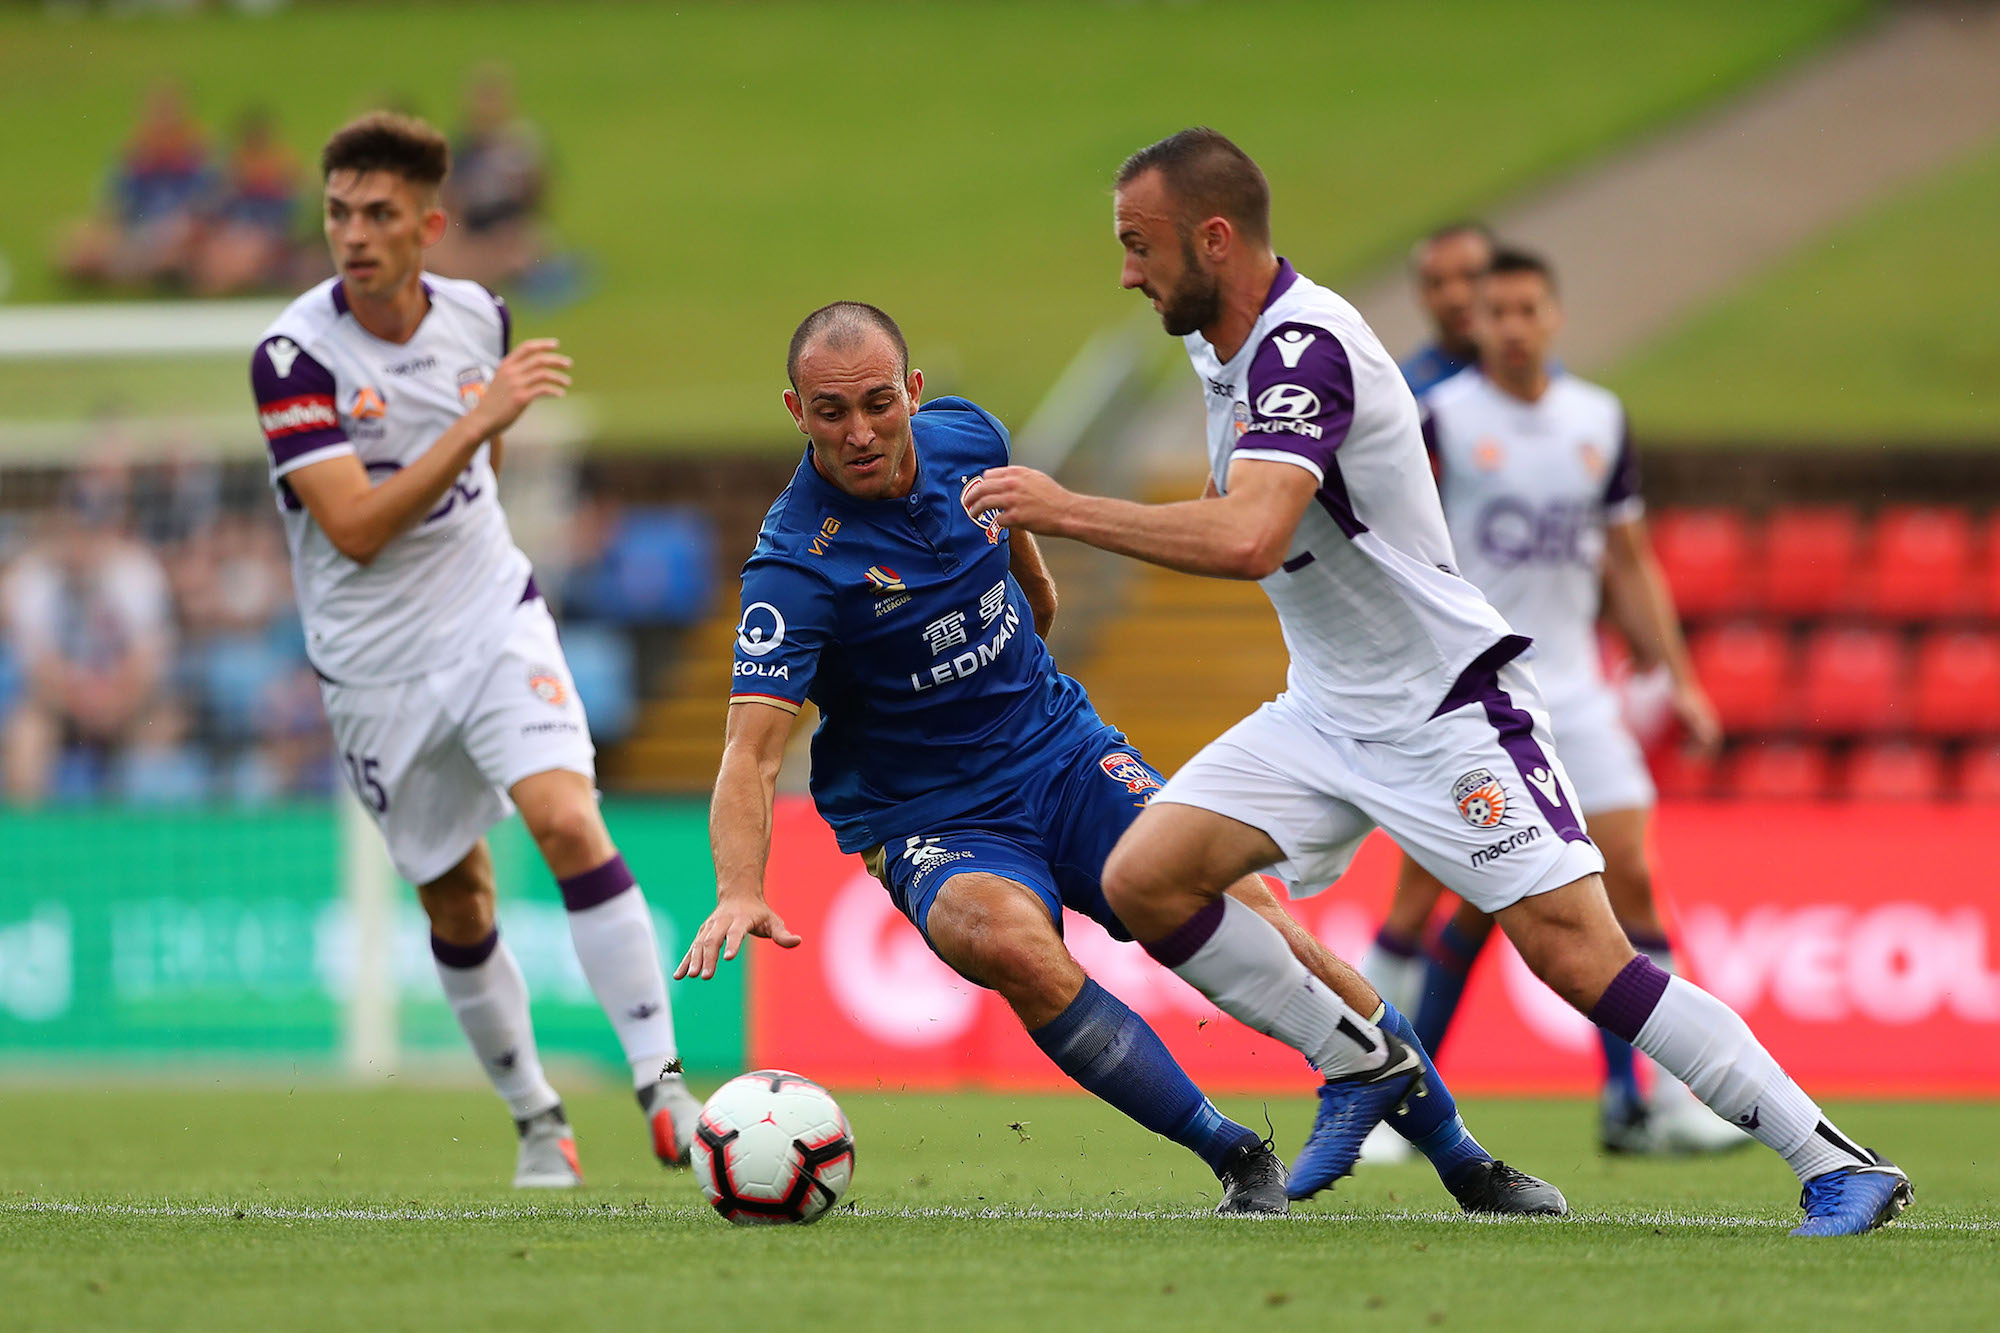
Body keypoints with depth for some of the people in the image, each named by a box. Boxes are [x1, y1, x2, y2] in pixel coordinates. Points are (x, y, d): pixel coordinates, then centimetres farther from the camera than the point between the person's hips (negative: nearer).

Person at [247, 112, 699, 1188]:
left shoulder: (477, 317, -2)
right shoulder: (295, 354, -16)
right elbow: (354, 528, -25)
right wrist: (478, 421, -30)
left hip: (496, 624, 1)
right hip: (377, 669, -1)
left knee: (569, 822, -20)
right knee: (456, 904, 8)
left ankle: (661, 1082, -19)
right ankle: (536, 1121, 27)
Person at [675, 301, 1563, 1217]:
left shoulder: (965, 437, -5)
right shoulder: (796, 565, -21)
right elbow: (752, 751, -30)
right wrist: (740, 890, -46)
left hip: (1063, 753, 4)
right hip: (931, 823, -4)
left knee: (1246, 916, -14)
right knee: (1012, 941, -36)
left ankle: (1466, 1165, -2)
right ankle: (1236, 1160, -21)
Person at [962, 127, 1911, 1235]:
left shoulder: (1303, 348, -24)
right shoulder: (1220, 342, 6)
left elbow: (1247, 538, -39)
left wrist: (1062, 509, -32)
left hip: (1445, 708, -9)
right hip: (1326, 714, 9)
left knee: (1577, 955, -16)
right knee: (1143, 881, -5)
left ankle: (1838, 1166, -10)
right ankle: (1358, 1067, 12)